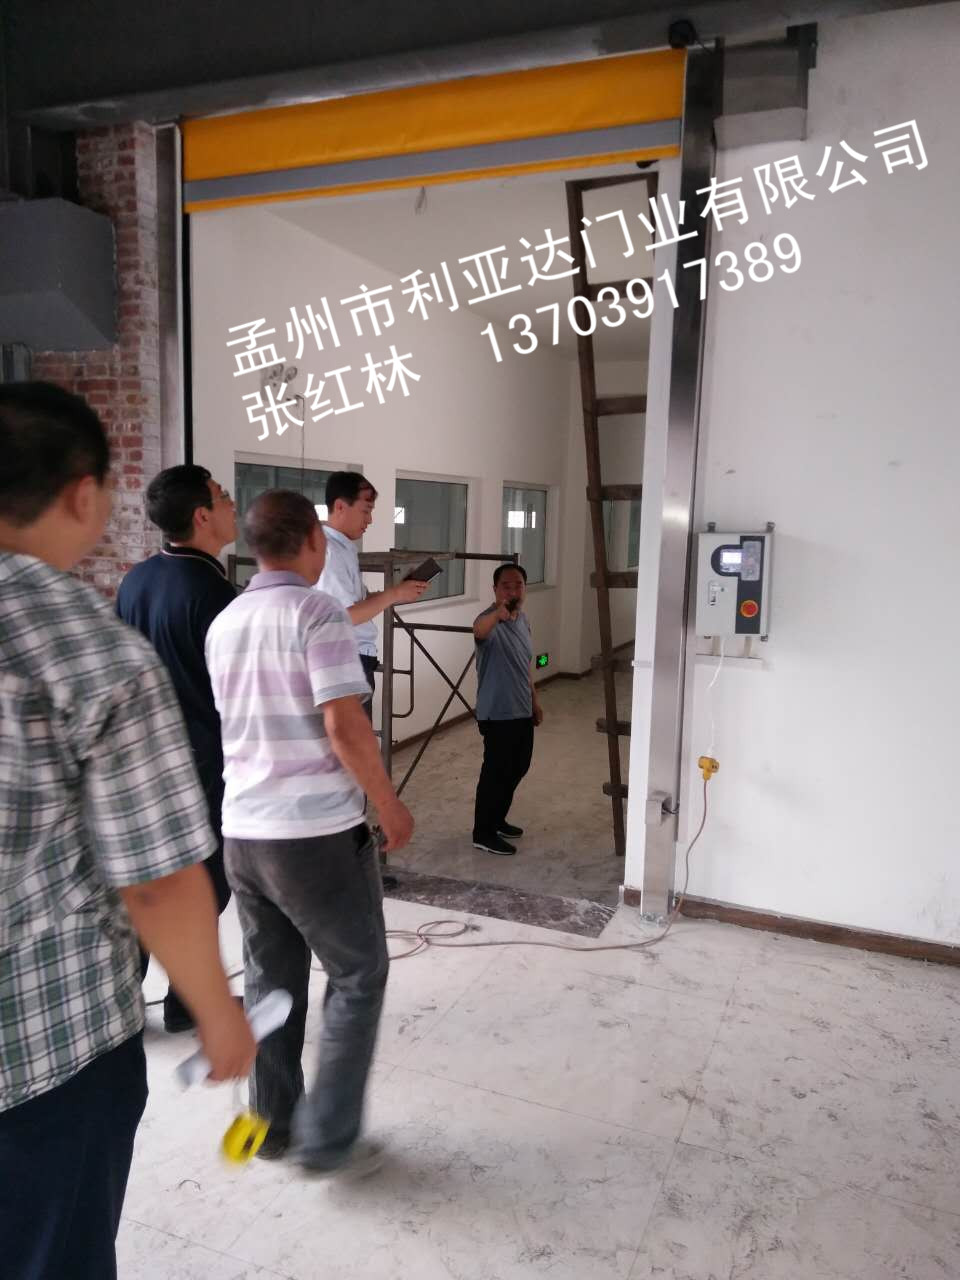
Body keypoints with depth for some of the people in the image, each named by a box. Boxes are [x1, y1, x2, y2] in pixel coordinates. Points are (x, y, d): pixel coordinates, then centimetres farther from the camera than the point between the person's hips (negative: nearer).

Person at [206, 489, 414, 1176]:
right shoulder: (318, 612, -15)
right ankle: (328, 1138, 14)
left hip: (243, 830, 7)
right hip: (317, 832, -7)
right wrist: (390, 805, -9)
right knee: (359, 976, 9)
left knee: (271, 979, 18)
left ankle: (274, 1125, 30)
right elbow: (344, 725, -20)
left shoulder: (224, 623, 9)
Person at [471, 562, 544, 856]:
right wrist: (498, 613, -68)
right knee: (496, 772, 0)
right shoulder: (490, 620, -20)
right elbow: (479, 629, -47)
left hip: (522, 710, 9)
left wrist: (534, 699, 21)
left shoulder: (523, 619, 7)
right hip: (497, 713, -9)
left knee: (517, 768, 19)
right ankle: (483, 833, 15)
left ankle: (497, 820, 37)